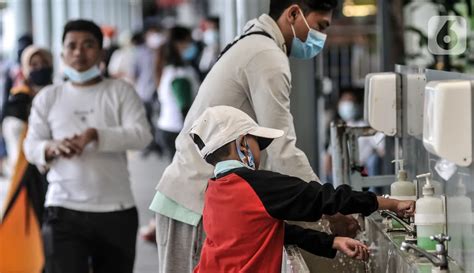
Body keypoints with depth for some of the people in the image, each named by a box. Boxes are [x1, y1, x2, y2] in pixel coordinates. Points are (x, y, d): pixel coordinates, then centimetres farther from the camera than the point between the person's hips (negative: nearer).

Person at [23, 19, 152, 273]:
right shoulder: (48, 97, 11)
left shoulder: (120, 91, 5)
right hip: (64, 211, 0)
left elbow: (142, 134, -8)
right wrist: (52, 147, -18)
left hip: (116, 211, 0)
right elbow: (31, 146, 6)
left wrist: (94, 135, -22)